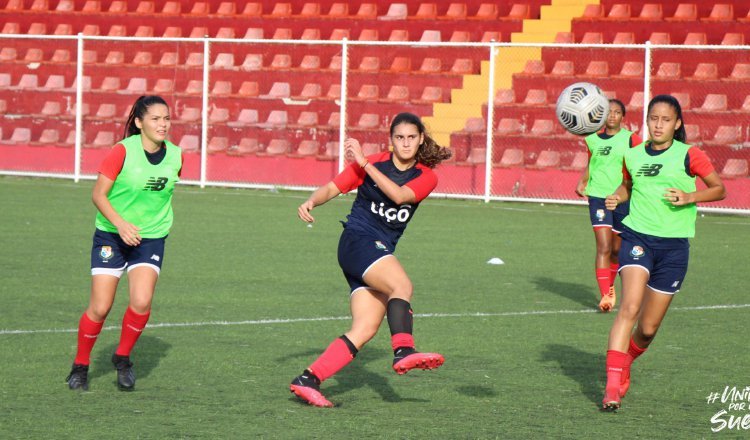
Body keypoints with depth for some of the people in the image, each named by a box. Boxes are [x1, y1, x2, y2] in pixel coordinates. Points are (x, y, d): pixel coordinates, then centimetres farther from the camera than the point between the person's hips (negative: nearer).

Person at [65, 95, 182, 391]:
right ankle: (80, 366, 17)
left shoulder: (175, 155, -2)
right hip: (111, 236, -3)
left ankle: (123, 357, 8)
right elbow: (99, 194, -13)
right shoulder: (123, 151, -15)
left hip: (151, 239, 3)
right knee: (100, 308, -4)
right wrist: (120, 223, -25)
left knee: (142, 302, -17)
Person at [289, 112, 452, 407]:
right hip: (357, 240, -5)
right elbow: (333, 187, 5)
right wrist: (311, 202, -15)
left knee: (365, 330, -7)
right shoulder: (373, 163, 2)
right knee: (402, 285, -31)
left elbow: (400, 195, -13)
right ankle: (403, 351, -47)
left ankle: (308, 380, -6)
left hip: (382, 252, 5)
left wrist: (364, 163, -16)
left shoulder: (426, 177, 6)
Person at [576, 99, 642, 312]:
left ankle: (610, 286, 35)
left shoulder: (631, 139, -2)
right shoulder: (593, 139, 7)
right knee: (603, 248, -13)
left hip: (623, 199, 0)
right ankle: (605, 295, -14)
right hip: (598, 196, 0)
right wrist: (582, 182, 7)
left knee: (616, 249, 11)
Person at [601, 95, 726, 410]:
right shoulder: (633, 156, 7)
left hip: (674, 245, -1)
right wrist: (617, 197, 4)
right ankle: (612, 386, -25)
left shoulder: (689, 156, -2)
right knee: (629, 307, -22)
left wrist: (690, 197, -13)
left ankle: (624, 364, 38)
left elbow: (719, 189, 4)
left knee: (648, 328, 5)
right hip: (637, 236, 1)